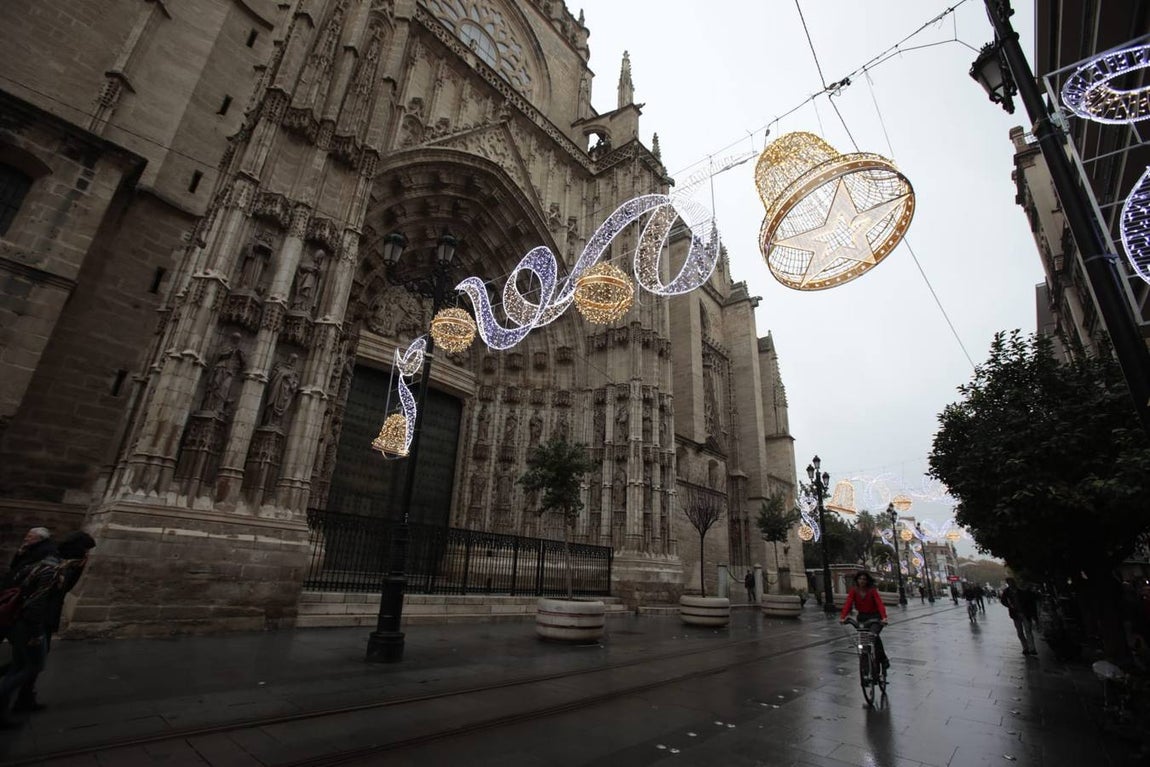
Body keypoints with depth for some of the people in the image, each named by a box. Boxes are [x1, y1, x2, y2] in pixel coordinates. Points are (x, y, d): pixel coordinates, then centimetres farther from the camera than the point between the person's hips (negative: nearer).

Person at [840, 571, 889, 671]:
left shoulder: (872, 590, -12)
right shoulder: (854, 591, -7)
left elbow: (879, 603, -24)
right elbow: (848, 604, -16)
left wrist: (884, 617, -41)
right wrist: (843, 617, -30)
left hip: (874, 615, -2)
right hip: (862, 616, 2)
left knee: (874, 635, -23)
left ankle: (883, 659, -7)